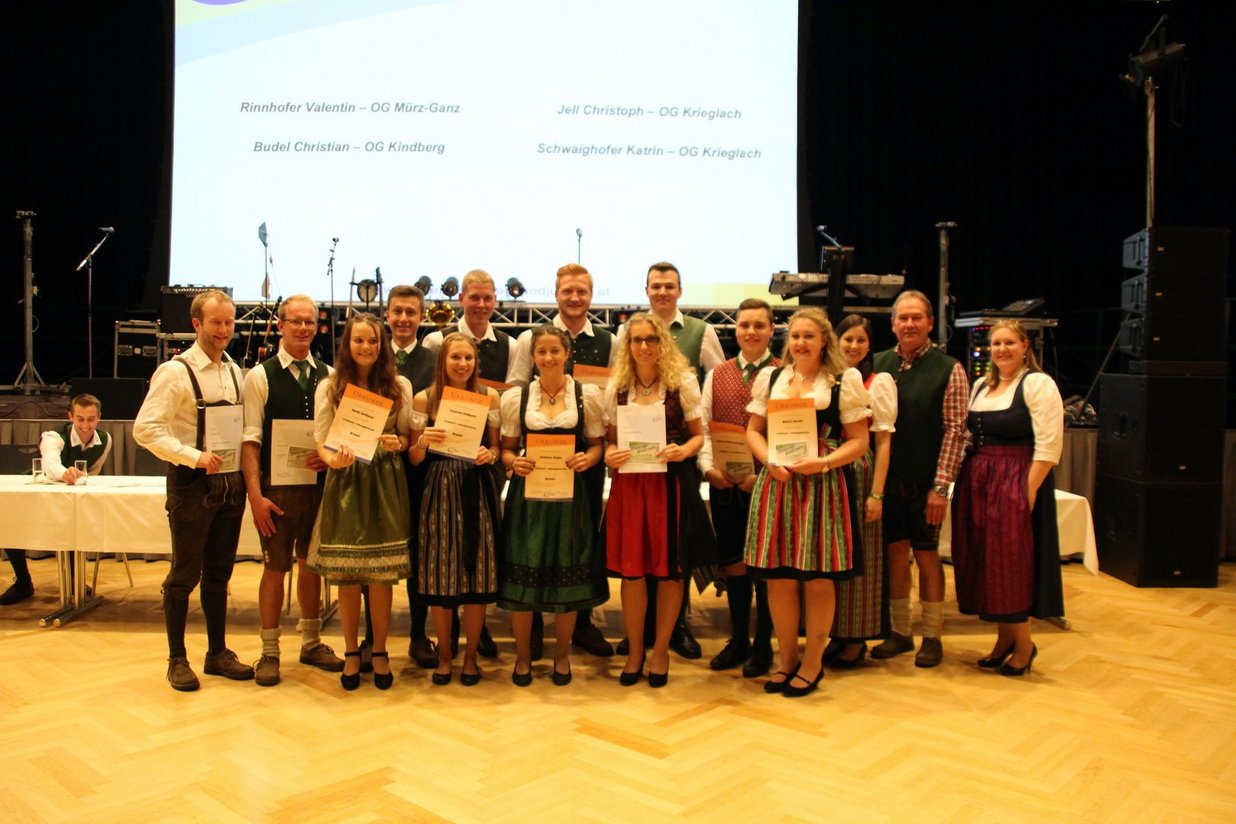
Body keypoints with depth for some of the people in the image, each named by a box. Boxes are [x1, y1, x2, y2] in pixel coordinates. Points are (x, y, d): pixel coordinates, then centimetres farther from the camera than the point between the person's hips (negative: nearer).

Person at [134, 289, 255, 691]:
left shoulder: (234, 370, 10)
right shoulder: (175, 371, -10)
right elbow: (145, 428, -15)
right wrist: (194, 456, -22)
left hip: (231, 483, 6)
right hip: (192, 485, -6)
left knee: (219, 574, 14)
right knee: (184, 576, 4)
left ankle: (218, 653, 26)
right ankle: (177, 659, 18)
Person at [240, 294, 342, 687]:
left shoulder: (328, 376, 7)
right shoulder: (260, 376, -3)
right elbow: (250, 440, -7)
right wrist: (256, 495, -14)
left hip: (318, 483, 3)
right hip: (277, 488, -3)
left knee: (311, 564, 14)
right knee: (275, 567, 3)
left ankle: (311, 643, 28)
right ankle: (269, 652, 17)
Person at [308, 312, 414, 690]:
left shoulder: (400, 385, 6)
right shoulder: (329, 387, 4)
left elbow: (407, 436, 10)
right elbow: (321, 442, 1)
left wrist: (397, 442, -13)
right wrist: (333, 459, -20)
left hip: (386, 484, 0)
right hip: (345, 481, 0)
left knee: (383, 573, 4)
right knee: (347, 574, 5)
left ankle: (380, 652, 19)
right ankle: (351, 652, 21)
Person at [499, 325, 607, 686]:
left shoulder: (588, 395, 2)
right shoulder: (515, 397, 4)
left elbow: (596, 444, 7)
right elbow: (506, 448, 8)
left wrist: (586, 458, -14)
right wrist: (514, 462, -13)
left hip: (570, 494, 0)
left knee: (568, 573, 6)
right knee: (523, 573, 3)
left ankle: (562, 655, 25)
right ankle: (523, 655, 22)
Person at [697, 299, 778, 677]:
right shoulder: (716, 375, 10)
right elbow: (703, 428, 8)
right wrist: (709, 467, -6)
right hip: (724, 483, 4)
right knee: (733, 562, 12)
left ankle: (763, 646, 21)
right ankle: (738, 640, 28)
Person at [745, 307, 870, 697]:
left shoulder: (845, 380, 2)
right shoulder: (770, 377, 12)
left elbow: (859, 440, 0)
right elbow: (754, 430, 13)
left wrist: (822, 463, -15)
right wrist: (770, 461, -6)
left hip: (824, 485, -3)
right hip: (776, 482, 3)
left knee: (818, 578, 1)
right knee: (778, 577, 5)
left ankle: (812, 663, 18)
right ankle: (786, 659, 22)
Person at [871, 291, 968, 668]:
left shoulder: (948, 369, -5)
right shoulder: (879, 364, 4)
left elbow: (955, 430, -8)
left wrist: (940, 486, -12)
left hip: (925, 482, -3)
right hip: (887, 478, 3)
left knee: (927, 556, 6)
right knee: (895, 554, 11)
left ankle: (932, 637, 19)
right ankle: (899, 632, 23)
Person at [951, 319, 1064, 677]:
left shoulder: (1038, 384, -7)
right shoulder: (981, 386, 15)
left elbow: (1048, 446, -14)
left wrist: (1029, 490, -20)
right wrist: (966, 479, 7)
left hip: (1016, 483, -7)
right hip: (976, 483, 7)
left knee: (1013, 562, -1)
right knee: (985, 561, 10)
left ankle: (1023, 644, 15)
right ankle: (1004, 638, 24)